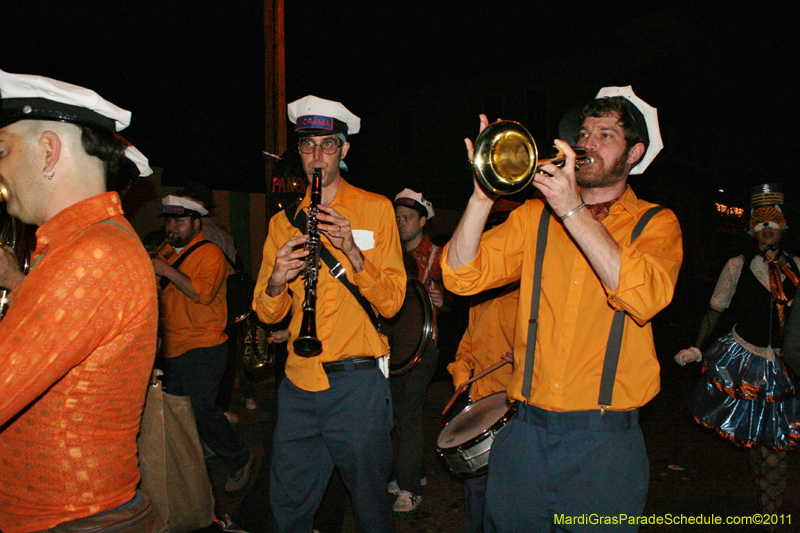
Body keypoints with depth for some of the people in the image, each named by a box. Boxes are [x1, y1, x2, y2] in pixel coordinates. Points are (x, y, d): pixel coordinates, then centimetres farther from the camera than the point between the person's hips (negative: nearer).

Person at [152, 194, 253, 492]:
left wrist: (167, 271, -21)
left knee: (201, 410, -10)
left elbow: (204, 292, -23)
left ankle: (239, 460, 10)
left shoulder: (210, 253, -7)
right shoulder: (167, 253, 19)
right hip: (171, 350, 8)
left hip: (202, 348, -8)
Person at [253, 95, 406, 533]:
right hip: (298, 381, 4)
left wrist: (353, 251, -20)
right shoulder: (284, 220, 11)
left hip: (356, 381, -3)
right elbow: (267, 314, 8)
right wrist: (276, 281, -13)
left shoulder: (375, 209, 1)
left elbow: (391, 303, -6)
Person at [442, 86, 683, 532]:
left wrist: (573, 209, -22)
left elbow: (644, 298, -19)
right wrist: (483, 196, -16)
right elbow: (461, 276, -2)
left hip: (604, 443, -2)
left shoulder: (656, 224, 2)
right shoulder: (535, 215, 9)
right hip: (525, 431, 3)